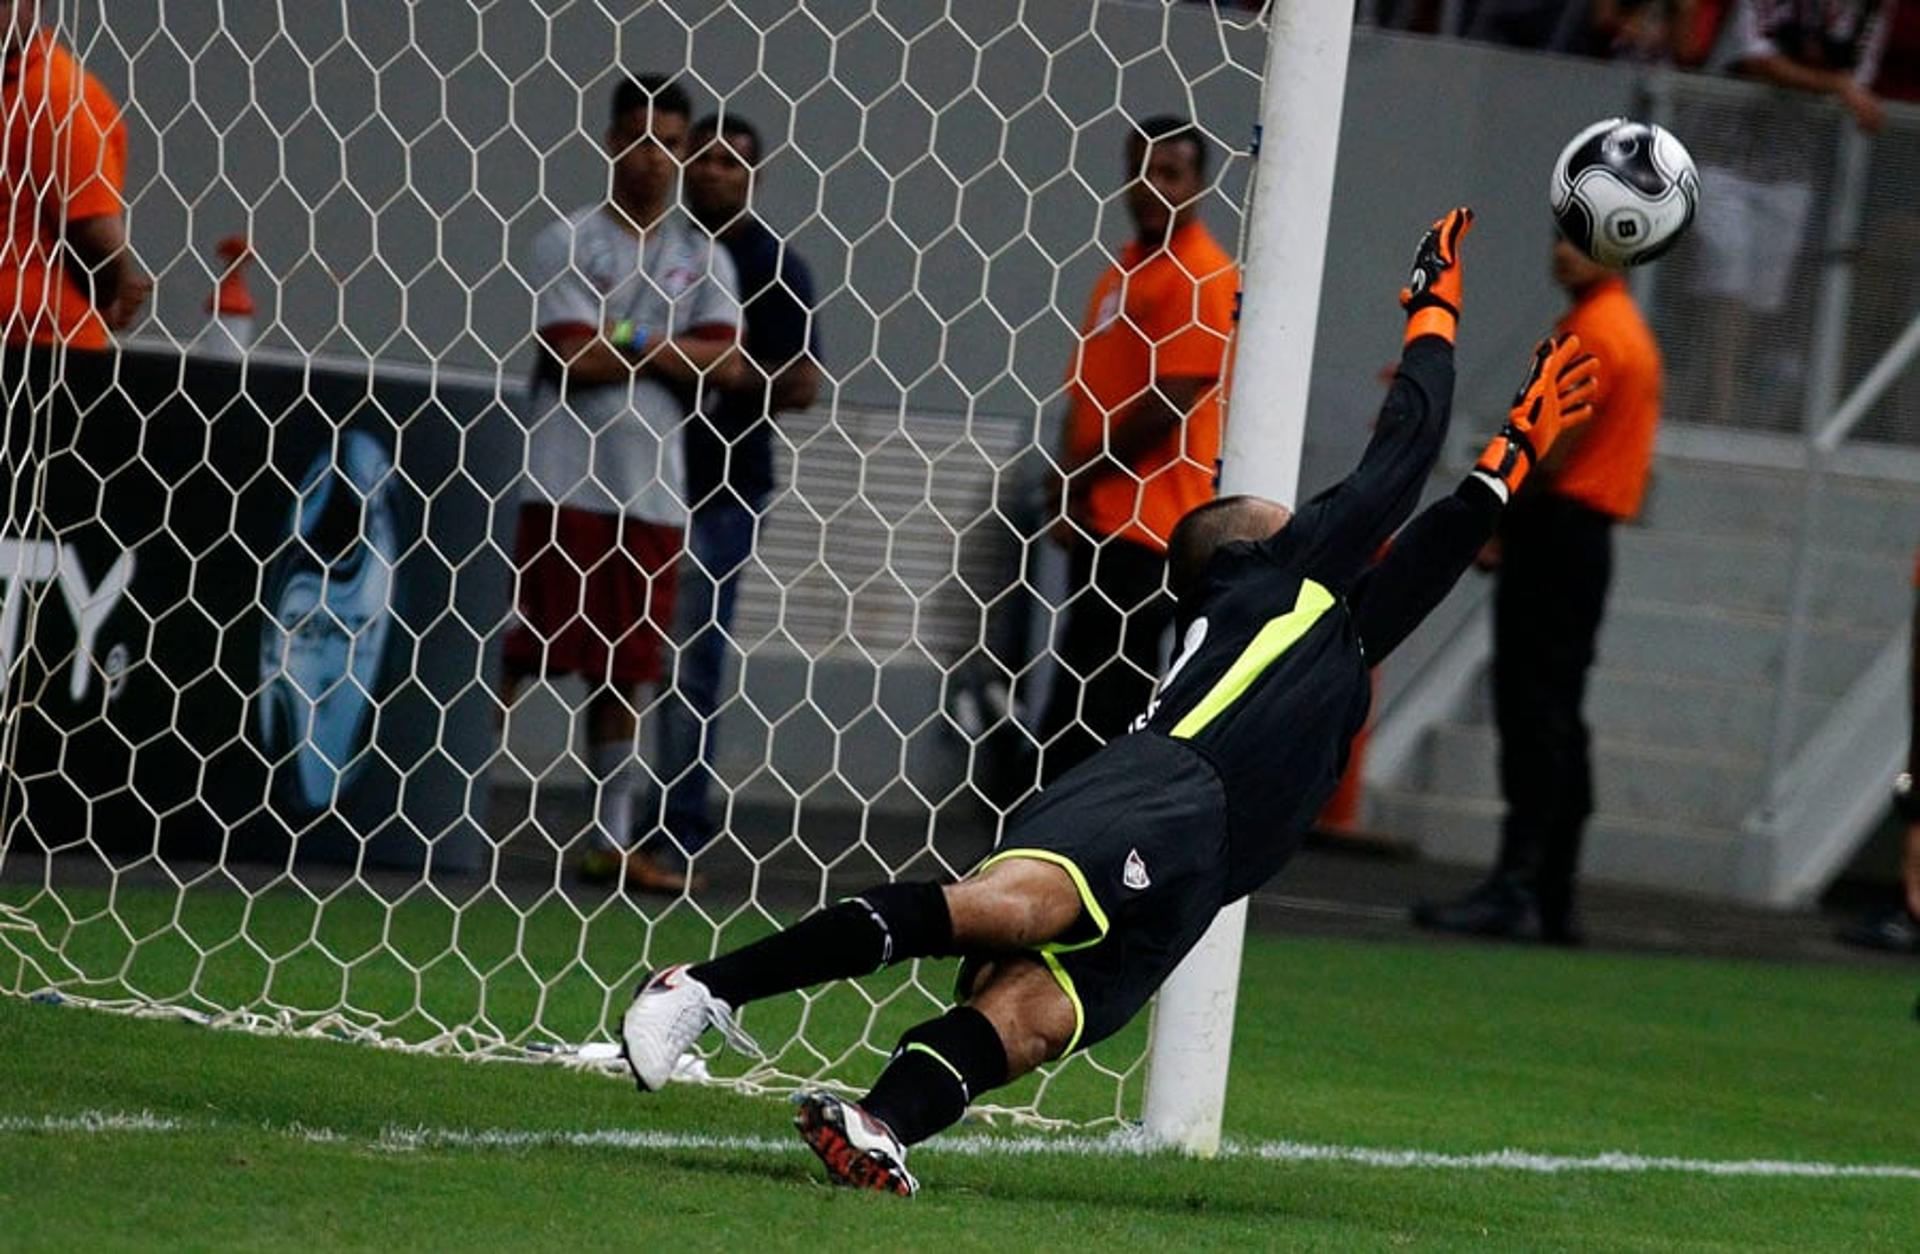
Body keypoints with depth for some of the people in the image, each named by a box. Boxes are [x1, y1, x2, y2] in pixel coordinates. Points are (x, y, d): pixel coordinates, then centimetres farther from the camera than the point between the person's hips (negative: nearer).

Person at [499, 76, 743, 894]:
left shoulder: (702, 258, 12)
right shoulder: (570, 242, 1)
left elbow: (724, 364, -1)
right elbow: (572, 355, -12)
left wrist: (628, 345, -9)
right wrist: (667, 352, -5)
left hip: (651, 491, 4)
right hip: (564, 481, -4)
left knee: (625, 670, 7)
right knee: (524, 646, -8)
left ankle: (612, 839, 12)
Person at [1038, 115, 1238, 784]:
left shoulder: (1200, 277, -12)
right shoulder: (1125, 269, 17)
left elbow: (1169, 403, -17)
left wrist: (1083, 474, -8)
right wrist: (1074, 486, 7)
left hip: (1147, 527, -10)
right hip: (1105, 520, 10)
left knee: (1079, 711, -12)